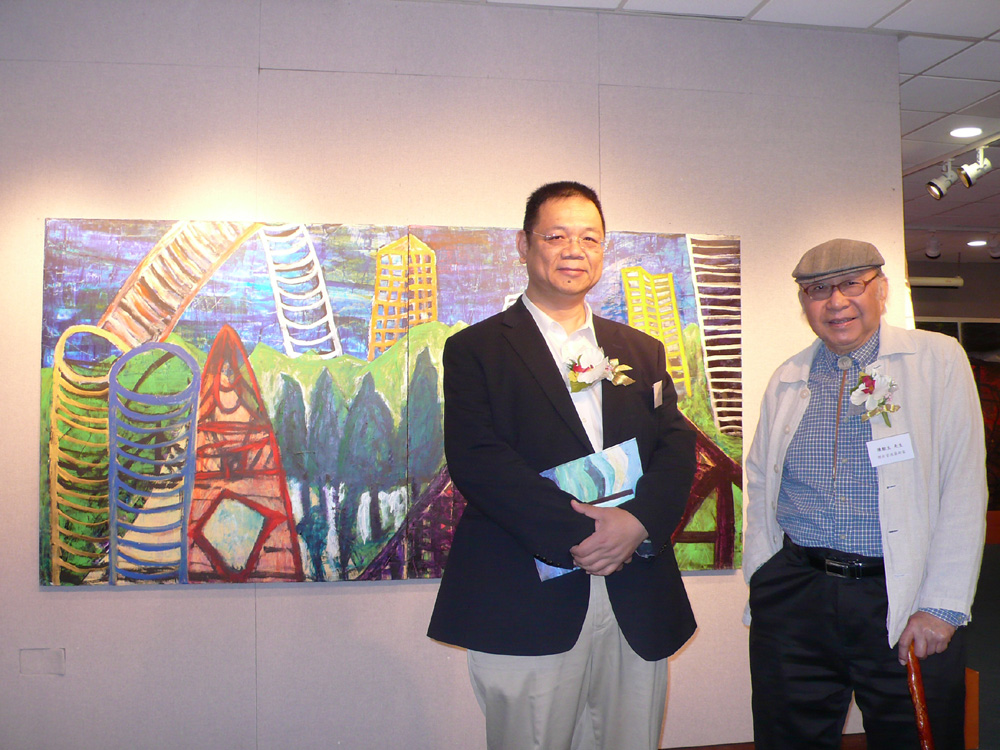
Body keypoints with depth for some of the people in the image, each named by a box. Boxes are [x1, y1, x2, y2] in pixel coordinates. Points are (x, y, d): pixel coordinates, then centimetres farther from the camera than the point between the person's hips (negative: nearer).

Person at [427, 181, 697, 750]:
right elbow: (477, 461, -11)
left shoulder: (643, 351, 16)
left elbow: (678, 447, 6)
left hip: (638, 603, 4)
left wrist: (640, 521, -14)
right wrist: (574, 533, -19)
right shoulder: (476, 350, 2)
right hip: (527, 607, -4)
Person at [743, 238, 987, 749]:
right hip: (794, 599, 3)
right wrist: (761, 585, 6)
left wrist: (941, 606, -11)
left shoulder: (937, 359, 0)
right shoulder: (787, 380, 10)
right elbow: (760, 487, 15)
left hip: (902, 597, -2)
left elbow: (963, 488, -5)